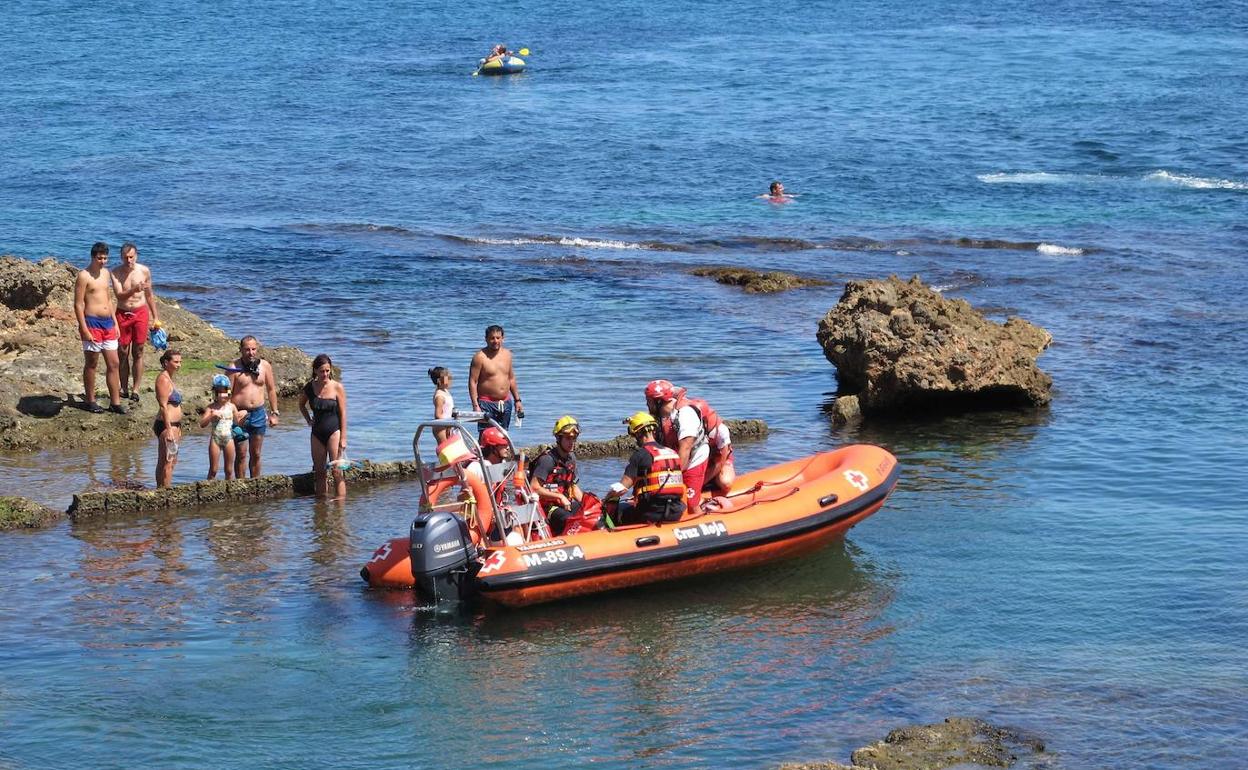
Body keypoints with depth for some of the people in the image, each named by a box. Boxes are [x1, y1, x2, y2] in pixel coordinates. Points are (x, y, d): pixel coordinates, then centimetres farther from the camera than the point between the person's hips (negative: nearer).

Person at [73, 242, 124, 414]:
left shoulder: (105, 273, 12)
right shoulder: (84, 276, -11)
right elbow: (78, 305, -13)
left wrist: (115, 322, 17)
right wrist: (84, 329, -18)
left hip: (108, 323, 7)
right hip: (92, 323, -7)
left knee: (113, 364, 6)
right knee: (91, 364, 3)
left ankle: (115, 402, 11)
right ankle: (89, 401, 14)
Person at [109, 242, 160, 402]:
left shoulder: (144, 271, 0)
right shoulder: (116, 273, -6)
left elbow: (149, 295, 11)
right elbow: (119, 295, -18)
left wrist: (155, 317, 12)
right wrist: (134, 290, -36)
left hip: (140, 313, 1)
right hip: (123, 314, -1)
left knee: (138, 353, 2)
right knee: (123, 353, 3)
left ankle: (135, 390, 5)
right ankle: (124, 389, 12)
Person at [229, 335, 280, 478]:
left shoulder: (265, 366, 3)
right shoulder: (234, 367, -9)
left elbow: (271, 390, 13)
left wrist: (274, 413, 11)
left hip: (259, 414, 3)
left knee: (255, 454, 10)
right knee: (241, 454, -2)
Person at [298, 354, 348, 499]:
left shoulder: (337, 388, -8)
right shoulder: (309, 388, 1)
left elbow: (343, 414, -7)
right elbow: (301, 404, 23)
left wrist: (343, 438, -9)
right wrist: (308, 420, 9)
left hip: (334, 431, -4)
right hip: (317, 433, 4)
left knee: (337, 470, -9)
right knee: (319, 472, 8)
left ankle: (340, 500, -8)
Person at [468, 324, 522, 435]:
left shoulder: (507, 354, 10)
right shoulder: (480, 357, -10)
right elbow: (472, 382, -12)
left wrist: (517, 400, 18)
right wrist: (475, 405, -18)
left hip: (506, 404, 6)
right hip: (487, 404, -6)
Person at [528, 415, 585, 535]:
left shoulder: (571, 458, 11)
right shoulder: (547, 459, -16)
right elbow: (534, 488, -21)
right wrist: (560, 497, -20)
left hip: (566, 504, 8)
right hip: (547, 506, -8)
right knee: (569, 520, -33)